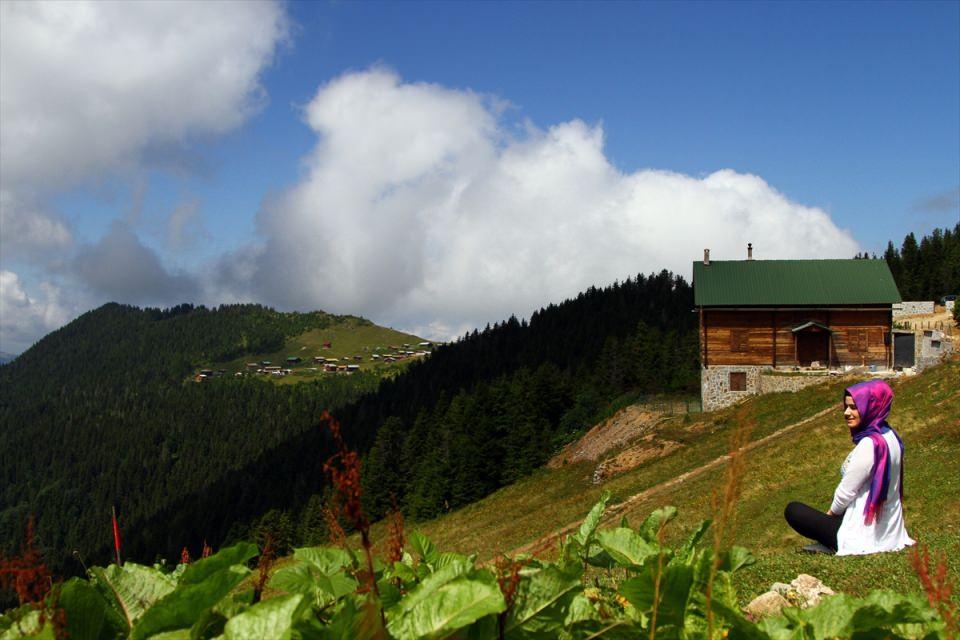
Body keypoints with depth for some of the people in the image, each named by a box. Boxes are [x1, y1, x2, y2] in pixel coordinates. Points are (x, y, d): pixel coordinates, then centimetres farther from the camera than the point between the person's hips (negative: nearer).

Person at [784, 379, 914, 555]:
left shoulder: (870, 445, -24)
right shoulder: (890, 437, 4)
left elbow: (846, 492, -17)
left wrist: (831, 512, 3)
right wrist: (835, 511, 15)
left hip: (866, 533, -9)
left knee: (793, 510, 1)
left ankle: (837, 545, -2)